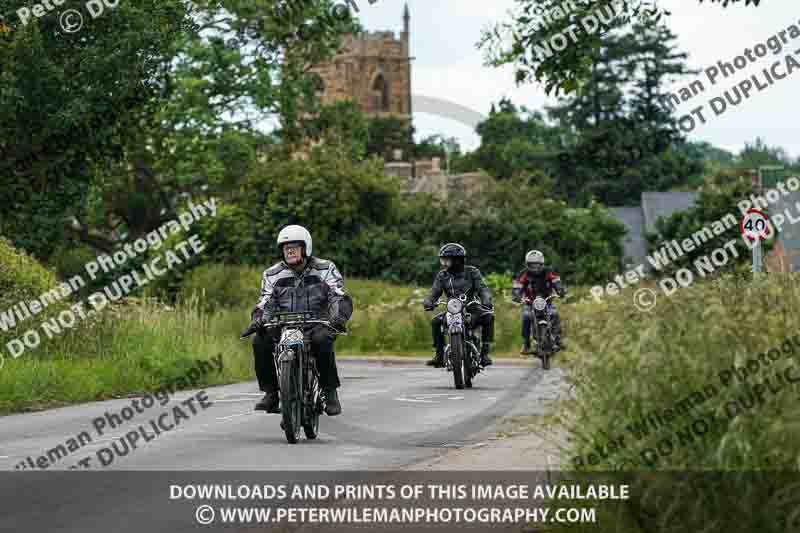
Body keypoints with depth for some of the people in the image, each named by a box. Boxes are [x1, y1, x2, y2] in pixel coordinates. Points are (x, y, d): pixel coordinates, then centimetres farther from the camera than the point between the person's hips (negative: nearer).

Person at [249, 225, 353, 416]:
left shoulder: (325, 269, 1)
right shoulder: (272, 274, 8)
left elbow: (341, 298, -8)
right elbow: (264, 305, 6)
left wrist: (340, 317, -29)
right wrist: (258, 320, -18)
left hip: (316, 323, -3)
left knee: (322, 339, -37)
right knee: (260, 341, -26)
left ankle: (330, 392, -23)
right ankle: (271, 393, -12)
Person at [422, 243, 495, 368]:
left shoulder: (472, 272, -2)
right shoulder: (442, 276, 5)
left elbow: (483, 289, -12)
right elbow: (434, 293, -2)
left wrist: (486, 301, -34)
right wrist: (428, 302, -26)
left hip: (472, 310, -2)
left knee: (488, 317, -31)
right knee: (436, 322, -22)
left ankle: (484, 352, -24)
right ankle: (439, 355, -13)